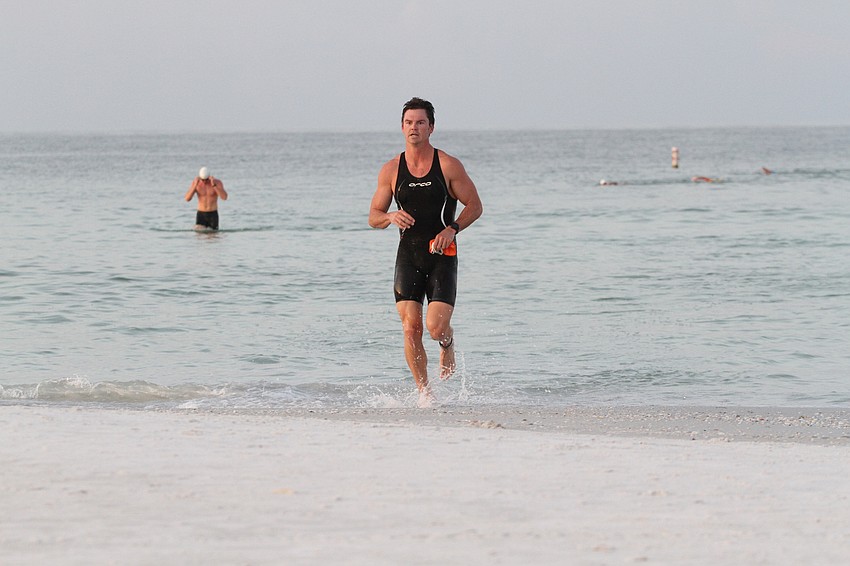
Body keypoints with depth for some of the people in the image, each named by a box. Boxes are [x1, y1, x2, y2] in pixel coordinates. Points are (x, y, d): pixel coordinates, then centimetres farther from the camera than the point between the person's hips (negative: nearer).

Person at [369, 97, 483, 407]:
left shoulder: (448, 166, -4)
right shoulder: (391, 170, 4)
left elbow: (475, 205, 1)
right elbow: (373, 217, 8)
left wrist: (452, 229, -15)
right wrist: (391, 217, -15)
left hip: (442, 256, -2)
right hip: (408, 256, 2)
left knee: (436, 326, -13)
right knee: (411, 328, -7)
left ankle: (448, 343, 25)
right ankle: (424, 391, 7)